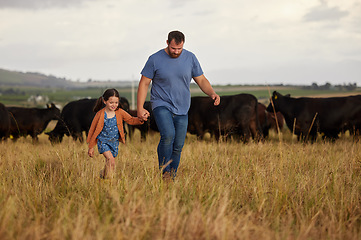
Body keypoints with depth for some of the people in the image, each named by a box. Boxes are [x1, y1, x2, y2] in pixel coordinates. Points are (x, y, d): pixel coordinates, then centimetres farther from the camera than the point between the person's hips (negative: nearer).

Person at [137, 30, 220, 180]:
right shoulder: (155, 59, -7)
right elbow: (144, 83, -2)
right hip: (161, 105, -3)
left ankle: (171, 178, 19)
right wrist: (140, 109, -9)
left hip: (181, 109, 3)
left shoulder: (190, 58, 1)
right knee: (168, 135, -27)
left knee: (178, 147, 4)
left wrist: (212, 94, -13)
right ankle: (163, 172, -14)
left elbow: (201, 80, 7)